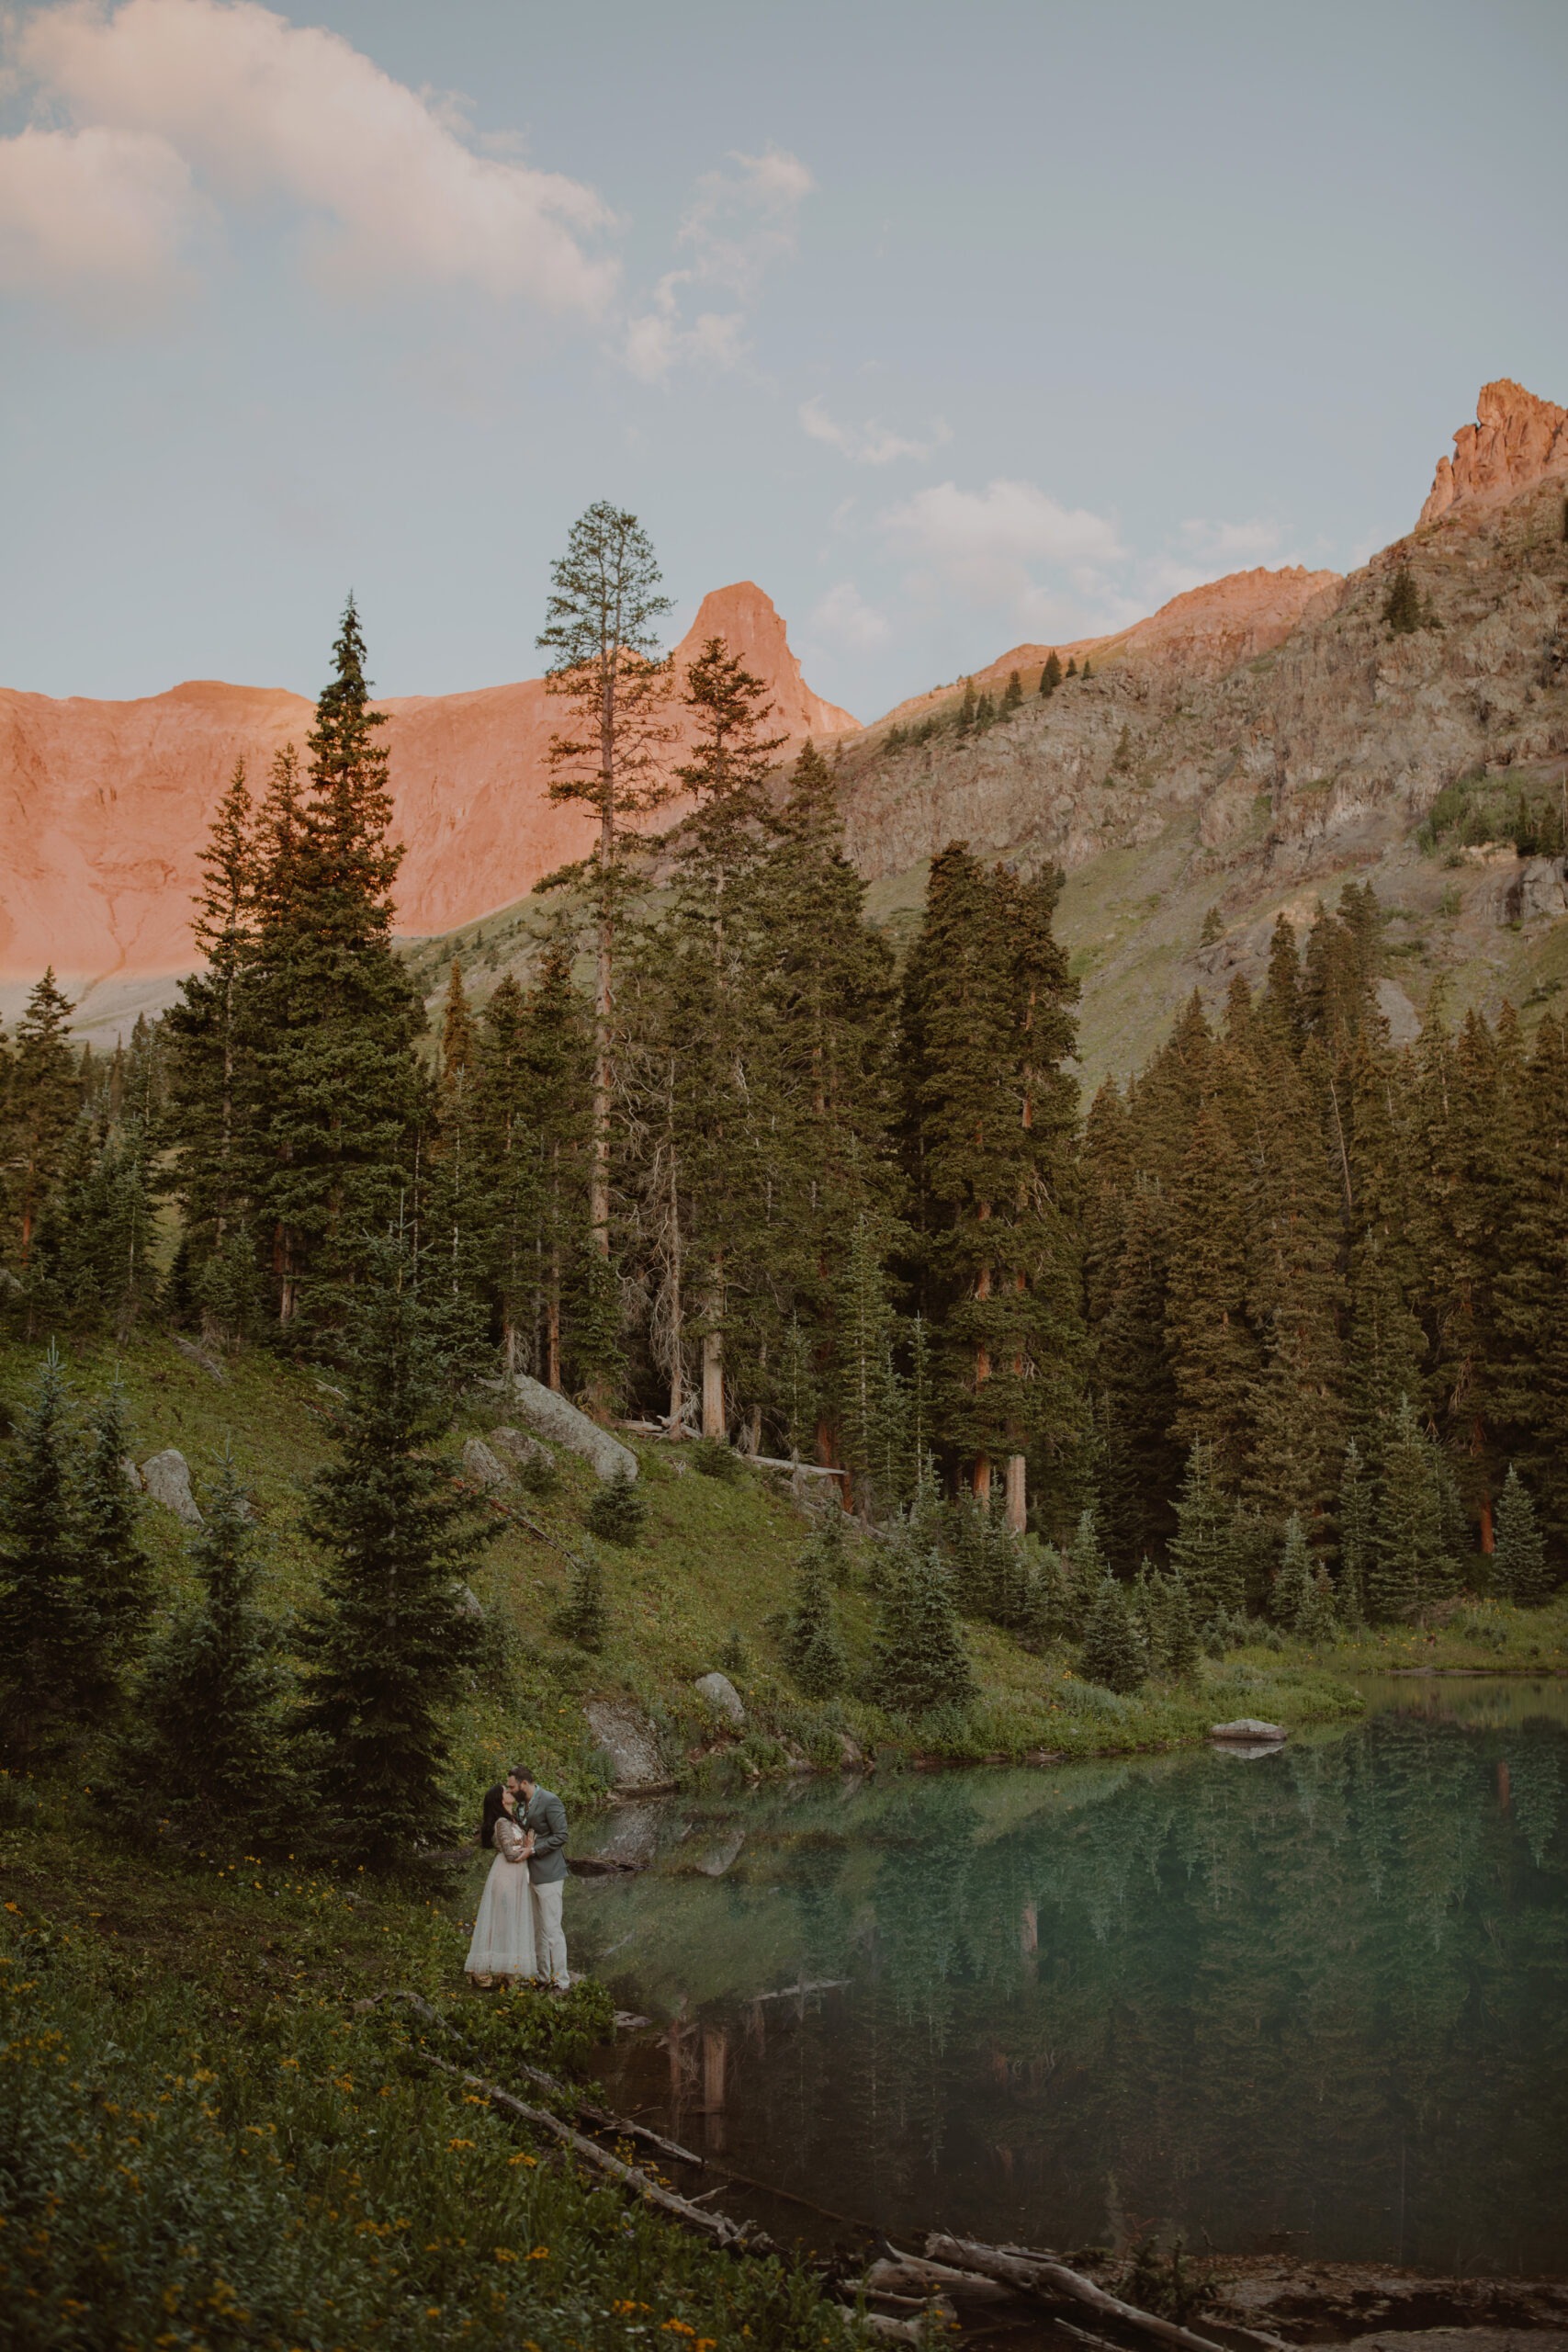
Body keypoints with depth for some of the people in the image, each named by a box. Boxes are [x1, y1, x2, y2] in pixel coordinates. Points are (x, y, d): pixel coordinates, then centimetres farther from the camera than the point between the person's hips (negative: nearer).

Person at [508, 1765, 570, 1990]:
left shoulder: (550, 1801, -16)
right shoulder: (522, 1804, 10)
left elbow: (561, 1836, -18)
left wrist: (533, 1850, -20)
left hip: (548, 1875, -9)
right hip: (531, 1875, 9)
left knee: (551, 1928, -6)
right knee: (538, 1929, 14)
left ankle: (560, 1981, 0)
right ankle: (544, 1977, 22)